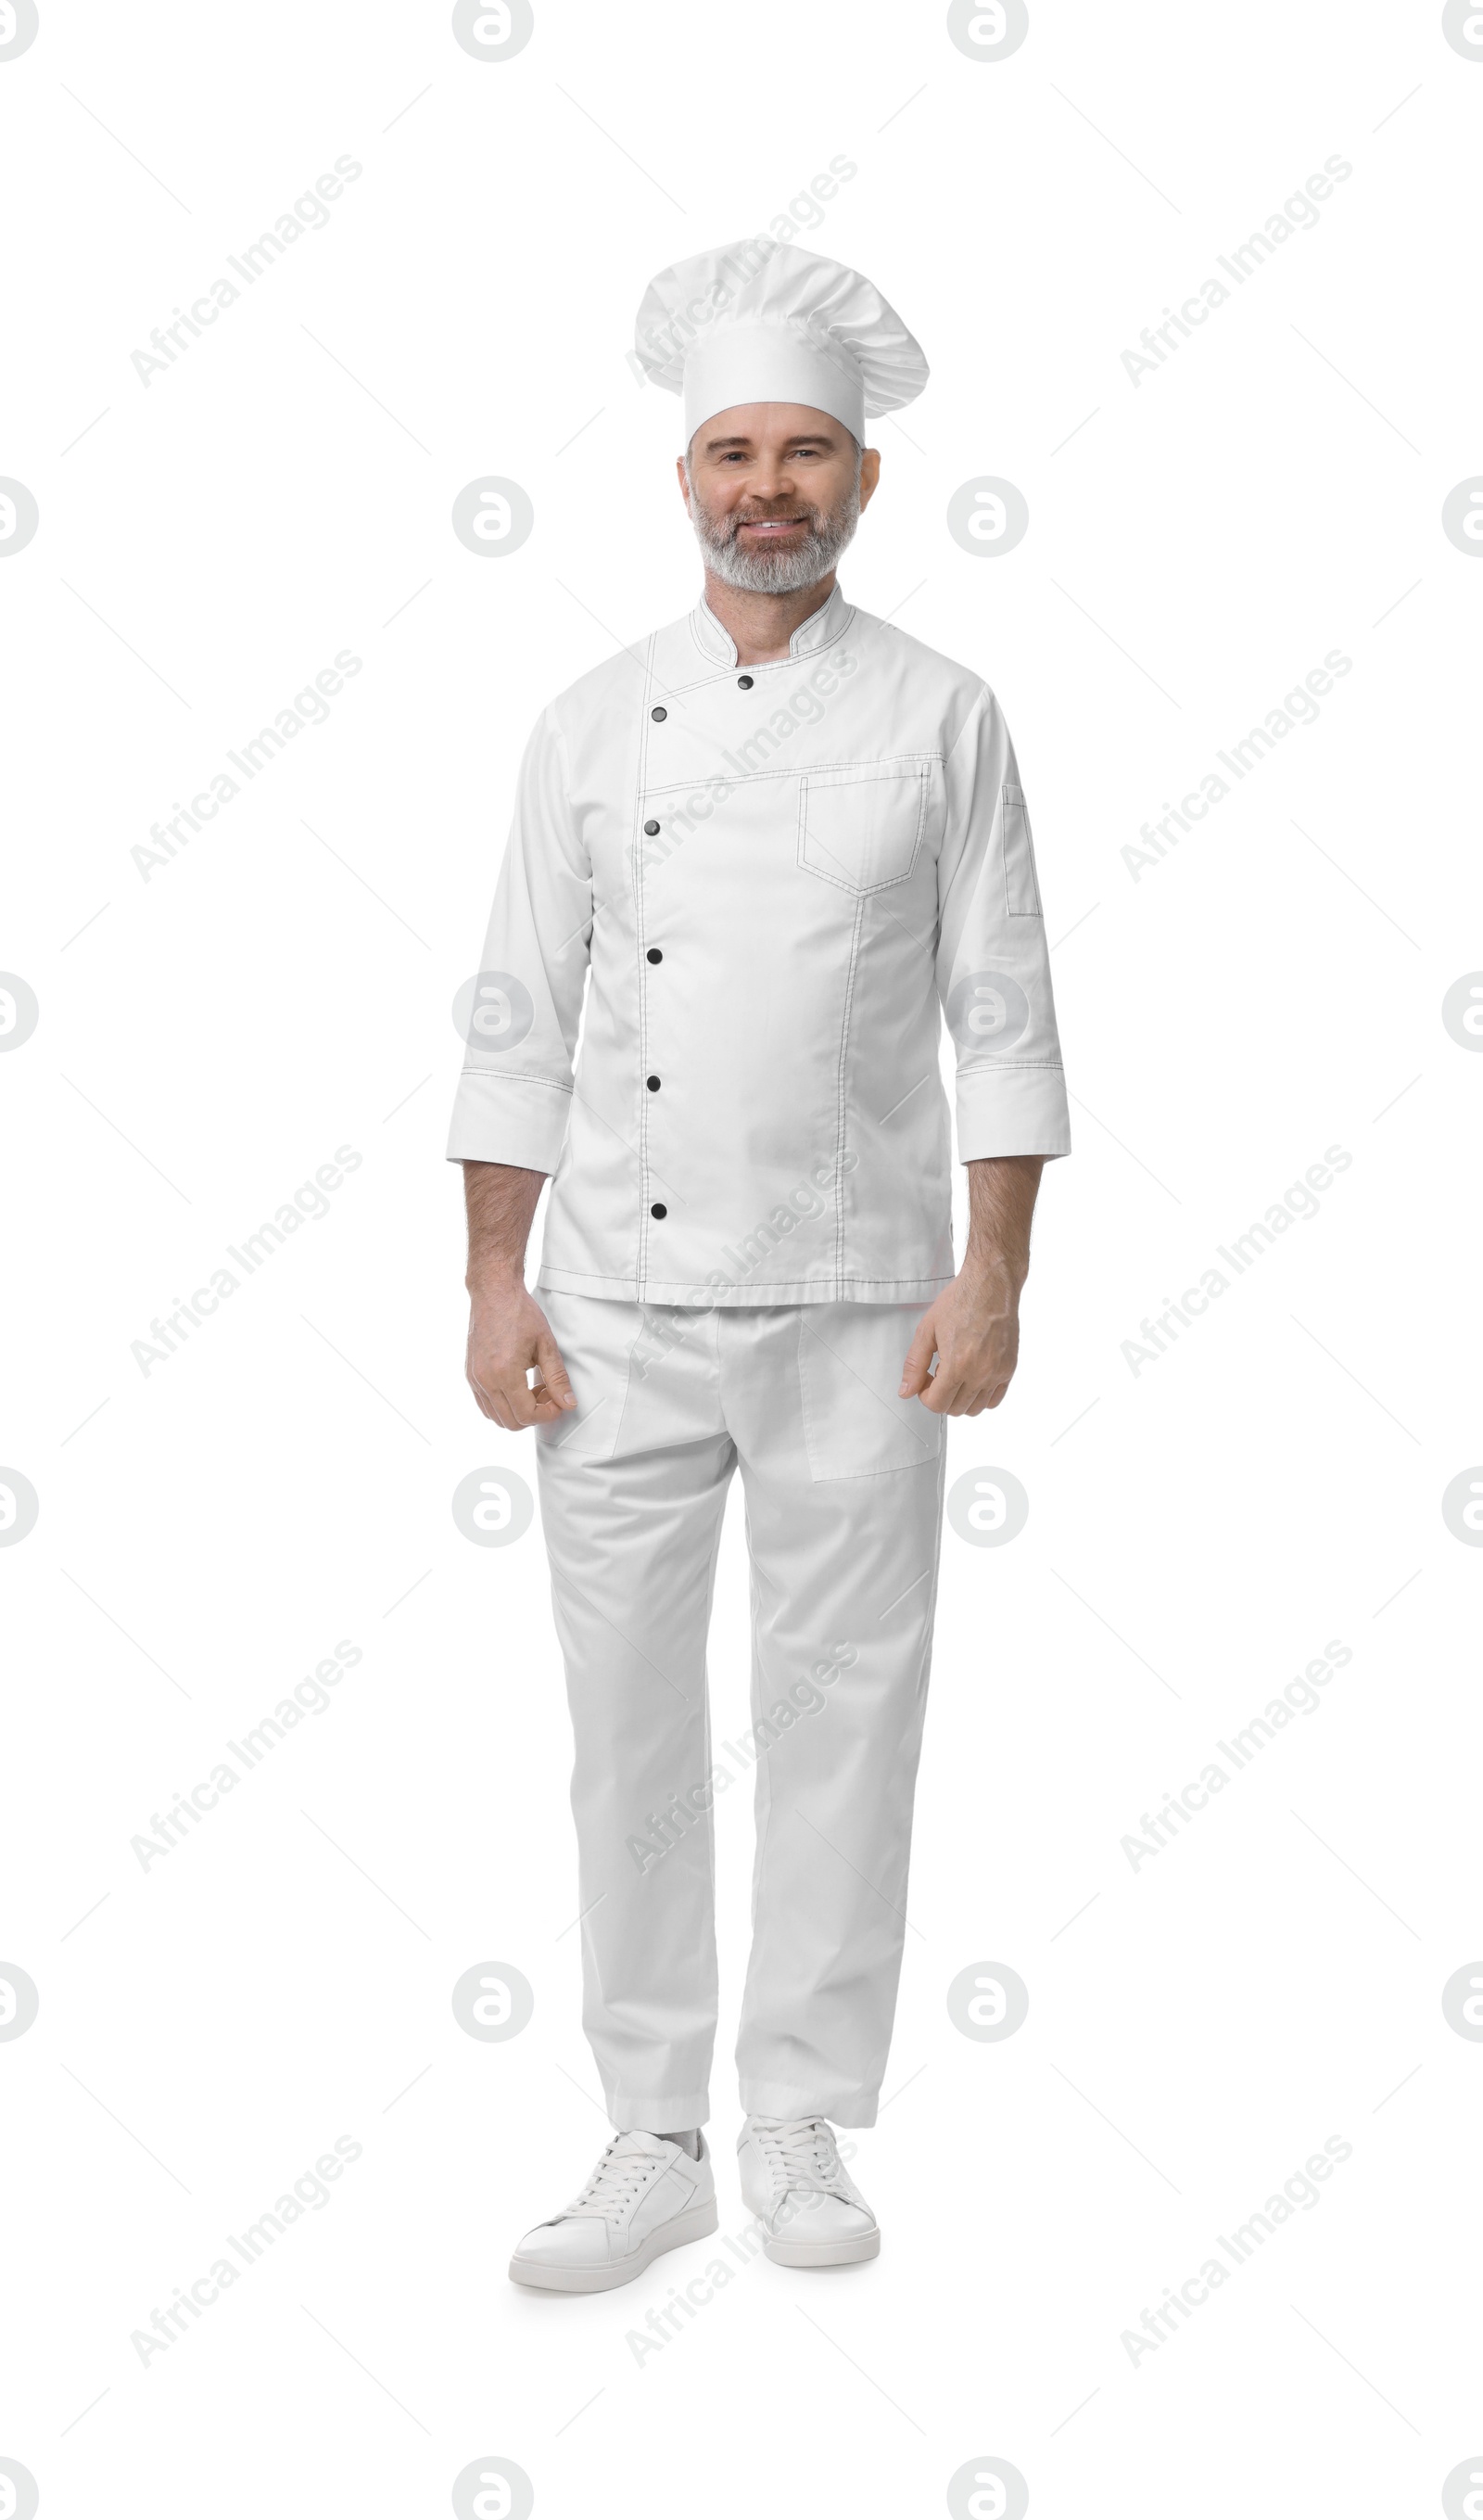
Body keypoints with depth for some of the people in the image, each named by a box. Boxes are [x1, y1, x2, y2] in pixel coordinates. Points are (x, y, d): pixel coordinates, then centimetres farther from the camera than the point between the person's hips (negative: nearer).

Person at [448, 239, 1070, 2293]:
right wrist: (496, 1287, 0)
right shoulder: (596, 722, 6)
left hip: (857, 1311, -1)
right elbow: (521, 1020, 6)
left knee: (842, 1714, 5)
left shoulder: (941, 716, 3)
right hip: (620, 1305, 2)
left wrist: (993, 1277, -6)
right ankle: (654, 2140, 19)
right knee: (631, 1718, 5)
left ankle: (805, 2127, 21)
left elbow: (1003, 1015, 1)